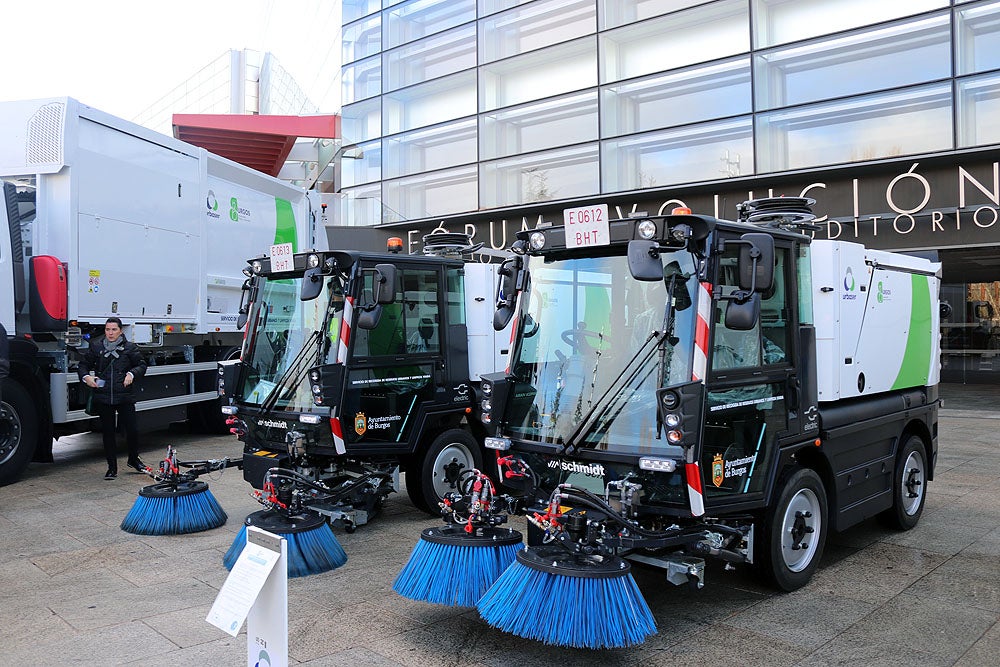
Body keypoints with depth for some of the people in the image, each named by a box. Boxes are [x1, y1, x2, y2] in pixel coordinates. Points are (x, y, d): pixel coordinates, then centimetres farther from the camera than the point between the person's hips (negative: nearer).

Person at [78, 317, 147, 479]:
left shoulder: (130, 348, 3)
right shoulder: (96, 347, 6)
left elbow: (142, 365, 8)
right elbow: (83, 364, 13)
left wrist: (132, 374, -10)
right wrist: (86, 377, -6)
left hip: (125, 397, -1)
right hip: (103, 397, 1)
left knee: (132, 429, -1)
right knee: (108, 432, 8)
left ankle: (133, 459, 26)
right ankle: (112, 467, 18)